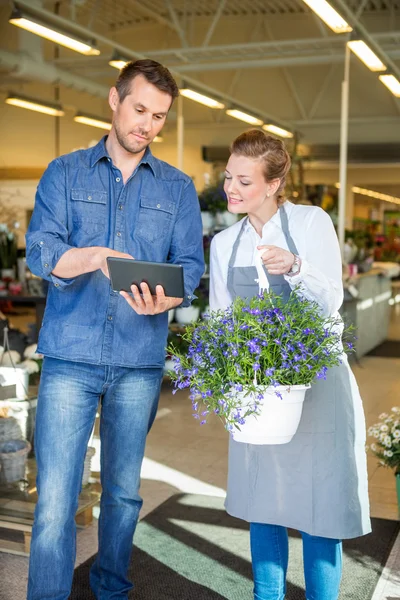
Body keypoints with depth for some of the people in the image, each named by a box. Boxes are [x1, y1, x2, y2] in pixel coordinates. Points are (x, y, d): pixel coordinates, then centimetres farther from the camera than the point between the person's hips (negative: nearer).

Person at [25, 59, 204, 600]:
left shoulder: (178, 188, 12)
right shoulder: (65, 174, 8)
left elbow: (190, 266, 3)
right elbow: (40, 251, -6)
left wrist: (163, 299, -20)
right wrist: (95, 257, -27)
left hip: (140, 362, 2)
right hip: (71, 356, -1)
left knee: (124, 494, 13)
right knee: (54, 502, -4)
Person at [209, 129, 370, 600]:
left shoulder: (312, 223, -4)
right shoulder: (224, 243, 9)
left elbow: (331, 301, -9)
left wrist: (296, 267, -27)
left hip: (318, 381, -4)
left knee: (318, 505, 1)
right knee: (263, 503, 11)